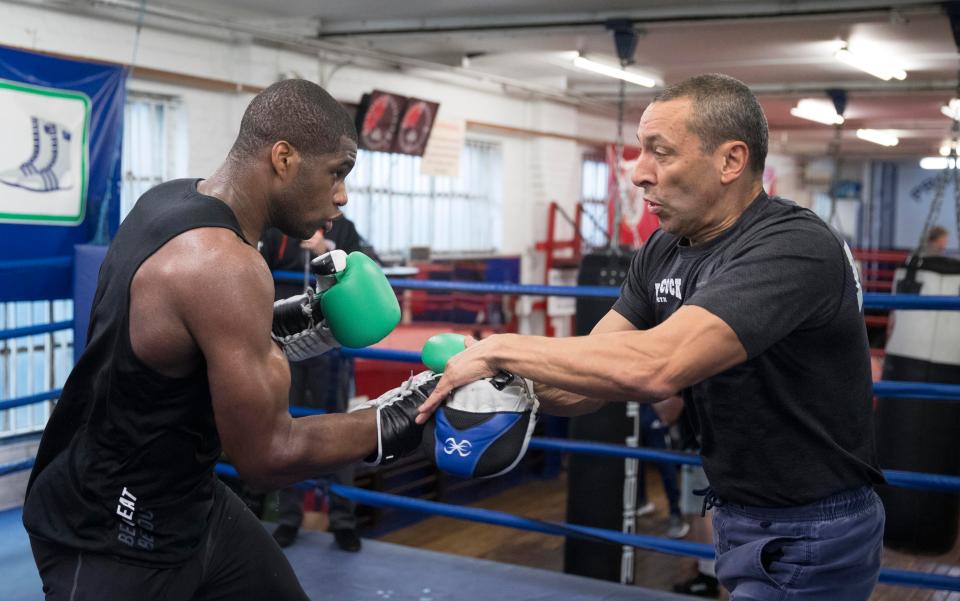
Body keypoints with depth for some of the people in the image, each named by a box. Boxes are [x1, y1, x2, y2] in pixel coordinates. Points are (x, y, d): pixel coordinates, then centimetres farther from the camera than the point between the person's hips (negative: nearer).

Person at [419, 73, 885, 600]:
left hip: (810, 537, -7)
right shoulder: (661, 255, 1)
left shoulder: (794, 247, -25)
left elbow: (653, 367, -37)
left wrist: (502, 349, -27)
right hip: (740, 515, 7)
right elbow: (590, 374, -1)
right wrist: (504, 380, -20)